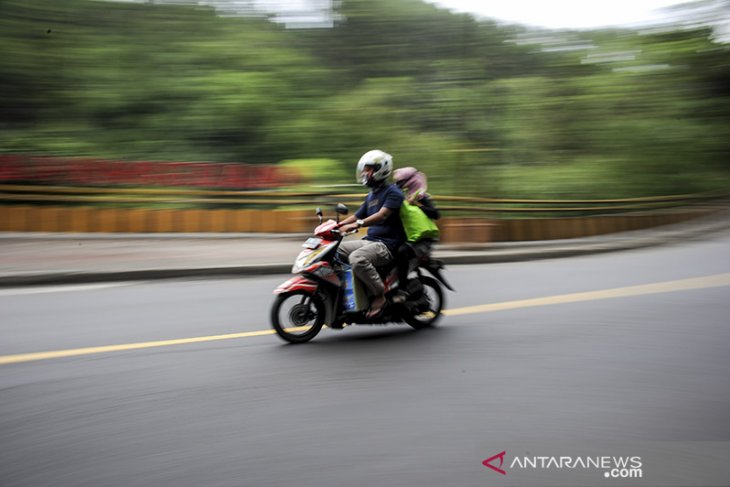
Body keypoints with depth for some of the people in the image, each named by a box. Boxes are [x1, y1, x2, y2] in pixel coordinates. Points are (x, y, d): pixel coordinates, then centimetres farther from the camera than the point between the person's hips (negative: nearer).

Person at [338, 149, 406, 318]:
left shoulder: (393, 192, -8)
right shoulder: (371, 196, 20)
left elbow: (382, 215, -24)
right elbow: (356, 216, 22)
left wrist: (357, 224, -35)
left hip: (387, 243, -9)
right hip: (369, 241, 9)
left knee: (357, 258, -35)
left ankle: (379, 295, -21)